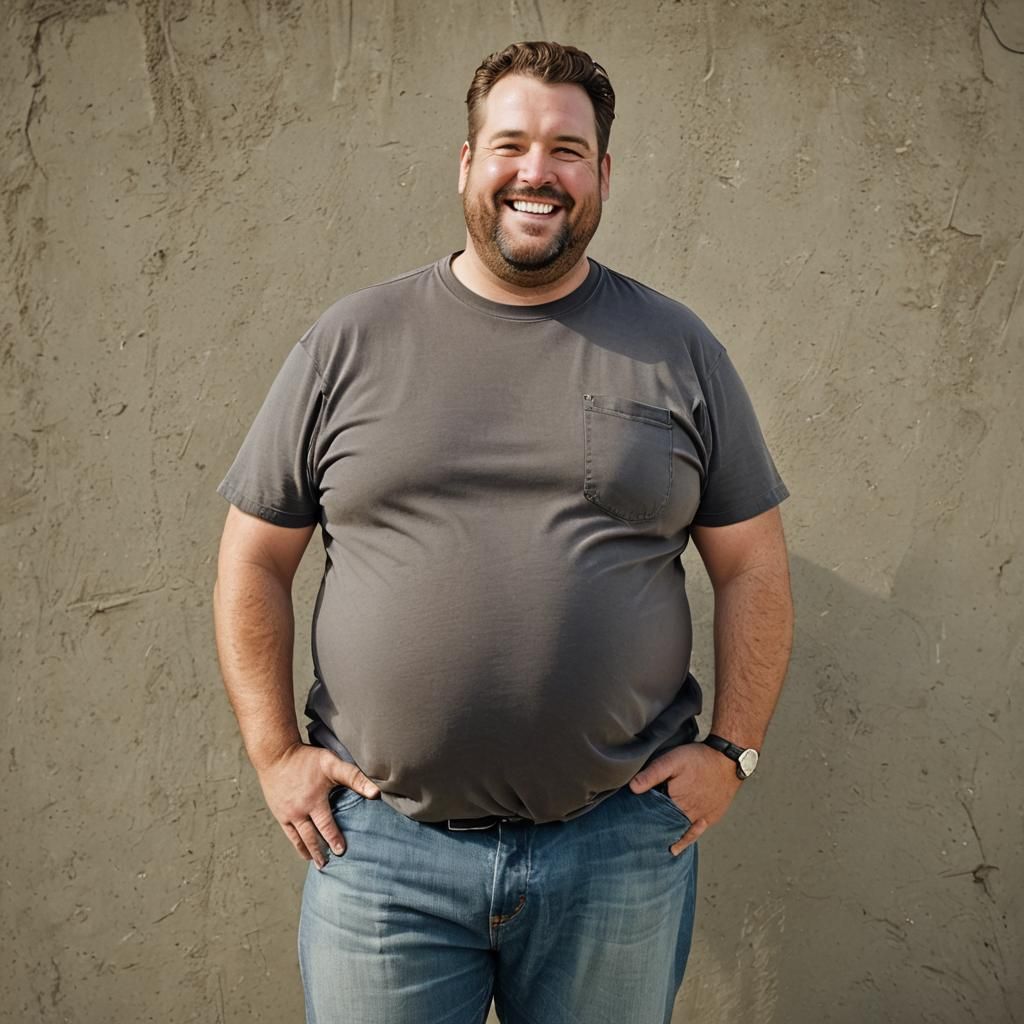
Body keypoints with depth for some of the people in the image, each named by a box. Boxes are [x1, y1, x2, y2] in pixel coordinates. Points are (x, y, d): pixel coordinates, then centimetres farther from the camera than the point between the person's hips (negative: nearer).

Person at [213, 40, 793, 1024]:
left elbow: (752, 566, 6)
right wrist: (275, 753, 0)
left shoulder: (678, 350, 3)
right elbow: (253, 559, 4)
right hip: (379, 845, 0)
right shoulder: (351, 341, 1)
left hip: (622, 847, 1)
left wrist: (731, 749, 0)